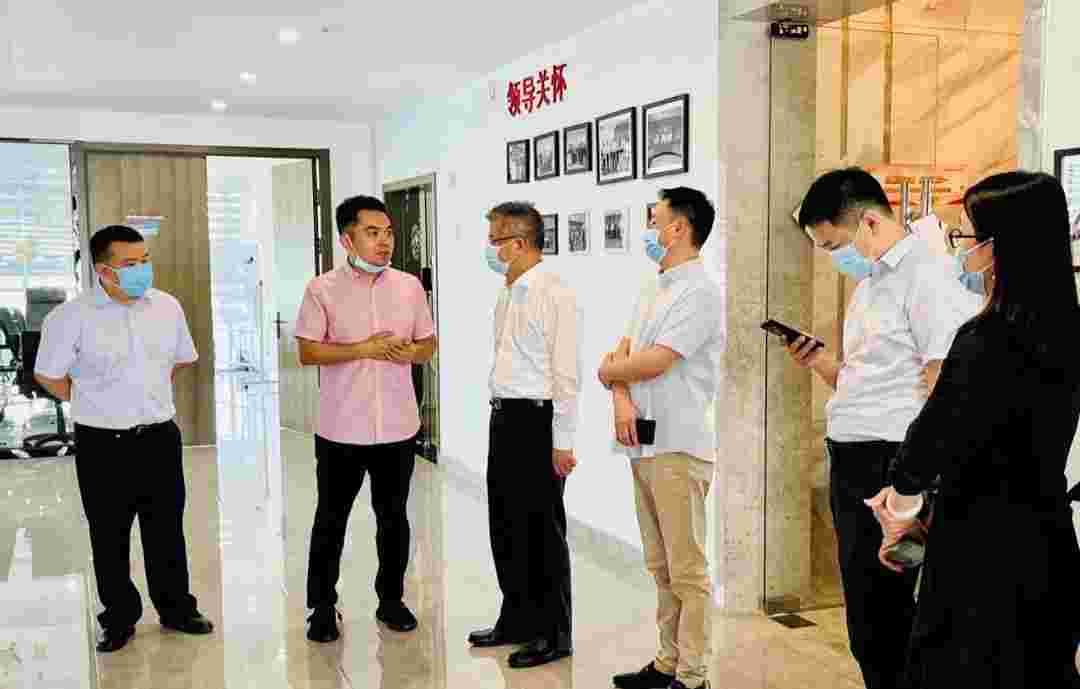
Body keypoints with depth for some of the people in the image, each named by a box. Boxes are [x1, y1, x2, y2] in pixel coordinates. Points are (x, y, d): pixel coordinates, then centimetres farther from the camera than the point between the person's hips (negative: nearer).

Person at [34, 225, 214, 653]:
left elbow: (183, 359, 17)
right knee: (109, 538, 9)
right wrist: (94, 405, 6)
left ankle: (176, 609, 29)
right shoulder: (72, 317, -12)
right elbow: (49, 376, -3)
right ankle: (119, 621, 24)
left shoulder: (167, 307, 0)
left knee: (167, 530, 13)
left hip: (160, 438, 3)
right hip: (103, 445, -3)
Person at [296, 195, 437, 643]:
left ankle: (390, 598, 29)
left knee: (393, 518, 13)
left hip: (397, 427, 3)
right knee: (331, 520, 8)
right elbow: (307, 352, -8)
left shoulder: (410, 286, 5)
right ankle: (323, 607, 22)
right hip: (341, 429, -2)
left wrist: (407, 352, -12)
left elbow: (428, 346, 10)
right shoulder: (322, 289, -5)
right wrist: (363, 349, -17)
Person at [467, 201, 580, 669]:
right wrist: (499, 413, 17)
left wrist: (562, 442, -18)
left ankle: (553, 635, 17)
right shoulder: (507, 294, 13)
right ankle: (517, 620, 32)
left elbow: (566, 373, -18)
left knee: (542, 530, 2)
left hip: (537, 420, -9)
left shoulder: (555, 296, -15)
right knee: (505, 525, 16)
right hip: (504, 419, 9)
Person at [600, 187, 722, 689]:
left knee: (688, 571, -1)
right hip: (643, 444, 9)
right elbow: (624, 352, 13)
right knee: (662, 567, 15)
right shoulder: (655, 290, 16)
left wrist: (606, 372, 0)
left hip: (679, 449, -9)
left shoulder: (699, 291, -12)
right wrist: (621, 399, -6)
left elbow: (653, 362, -18)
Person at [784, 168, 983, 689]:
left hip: (887, 465, -9)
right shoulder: (870, 283, 17)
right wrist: (823, 365, 4)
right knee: (874, 612, 16)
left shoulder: (926, 276, -12)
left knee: (875, 626, -2)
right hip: (850, 462, 9)